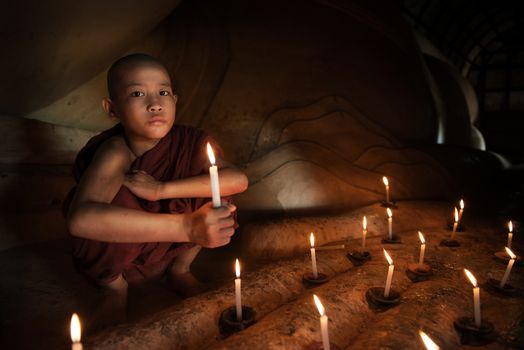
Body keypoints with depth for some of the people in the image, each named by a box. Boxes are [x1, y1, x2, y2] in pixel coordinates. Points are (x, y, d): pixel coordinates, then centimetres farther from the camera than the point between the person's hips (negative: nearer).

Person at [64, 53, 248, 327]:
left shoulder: (190, 143, -21)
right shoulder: (116, 152, -31)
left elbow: (239, 180, -33)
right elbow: (80, 220, -48)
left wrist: (161, 189, -41)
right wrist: (185, 227, -54)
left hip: (171, 247, 3)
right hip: (117, 255, -3)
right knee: (120, 198, -33)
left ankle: (180, 268, 5)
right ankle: (114, 285, -3)